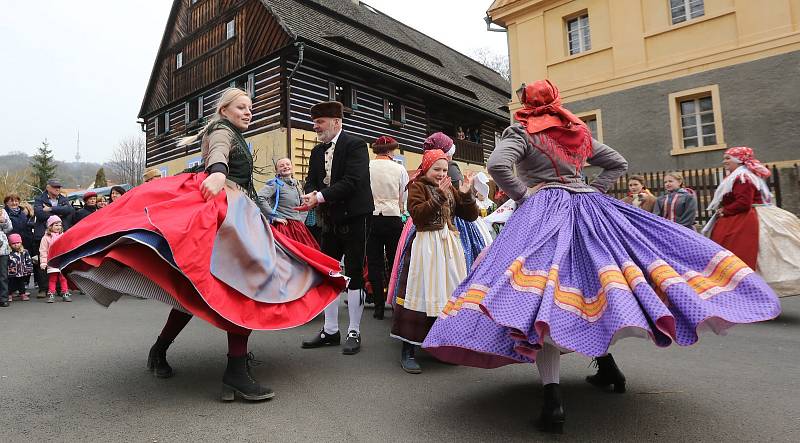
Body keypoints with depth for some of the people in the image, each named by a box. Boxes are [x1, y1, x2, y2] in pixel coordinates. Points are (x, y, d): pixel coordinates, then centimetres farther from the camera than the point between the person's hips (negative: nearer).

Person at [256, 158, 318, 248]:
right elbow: (260, 198, -19)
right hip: (284, 227, -6)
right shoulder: (275, 183, -3)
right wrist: (274, 217, -15)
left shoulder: (296, 183, 16)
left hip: (298, 226, 6)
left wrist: (301, 220, 14)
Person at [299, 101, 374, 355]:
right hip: (330, 219, 7)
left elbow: (352, 181, -22)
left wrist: (321, 196, -26)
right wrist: (311, 194, -16)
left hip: (354, 218, -7)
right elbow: (311, 181, 7)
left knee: (354, 274, 0)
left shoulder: (355, 145, -10)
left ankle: (354, 332, 12)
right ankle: (330, 331, 22)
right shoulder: (317, 152, 11)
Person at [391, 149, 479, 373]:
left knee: (452, 293, 8)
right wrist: (439, 195, -19)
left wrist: (466, 194, -2)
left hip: (450, 244, 6)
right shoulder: (417, 186, 2)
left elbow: (472, 215, 13)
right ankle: (408, 350, 3)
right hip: (426, 244, -6)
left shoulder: (450, 189, 17)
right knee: (421, 293, -6)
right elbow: (417, 214, -14)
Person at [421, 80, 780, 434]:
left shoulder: (521, 131, 3)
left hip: (543, 209, -5)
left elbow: (498, 165, -16)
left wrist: (522, 196, -5)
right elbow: (618, 164, 23)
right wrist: (590, 191, 17)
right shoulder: (579, 132, 19)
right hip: (588, 207, 6)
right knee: (598, 275, 19)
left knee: (540, 290, -14)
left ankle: (552, 396, -23)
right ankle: (606, 363, 26)